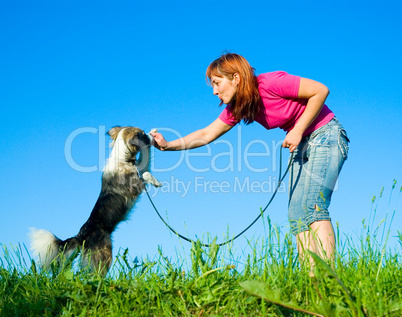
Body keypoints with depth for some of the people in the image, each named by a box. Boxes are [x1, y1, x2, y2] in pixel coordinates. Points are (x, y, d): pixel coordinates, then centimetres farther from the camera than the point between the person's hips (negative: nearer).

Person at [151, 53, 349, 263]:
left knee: (313, 206, -22)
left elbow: (320, 90, -19)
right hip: (302, 145, 8)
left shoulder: (270, 83, -21)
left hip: (326, 134, -8)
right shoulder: (236, 108, 3)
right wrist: (168, 145, -3)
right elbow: (206, 135, 7)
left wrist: (298, 130, -19)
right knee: (297, 215, 0)